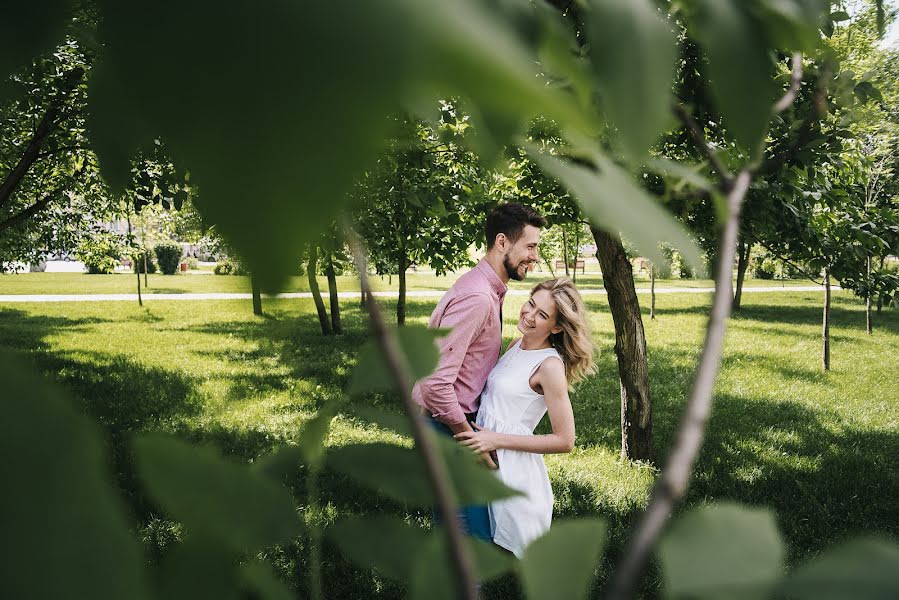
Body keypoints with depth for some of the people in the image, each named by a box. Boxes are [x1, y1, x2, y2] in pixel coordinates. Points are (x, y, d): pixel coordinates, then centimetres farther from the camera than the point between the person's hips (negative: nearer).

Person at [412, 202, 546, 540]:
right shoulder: (476, 297, -24)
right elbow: (435, 383, -28)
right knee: (474, 529, -5)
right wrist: (472, 442, -21)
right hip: (448, 425, -10)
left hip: (463, 420, 10)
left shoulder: (490, 290, 9)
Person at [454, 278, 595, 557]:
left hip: (514, 469, -8)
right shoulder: (517, 345, 5)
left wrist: (497, 440, -19)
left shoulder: (550, 365, -17)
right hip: (486, 461, 8)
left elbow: (565, 441, -17)